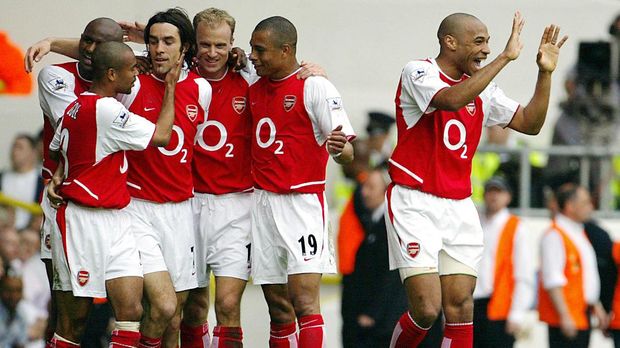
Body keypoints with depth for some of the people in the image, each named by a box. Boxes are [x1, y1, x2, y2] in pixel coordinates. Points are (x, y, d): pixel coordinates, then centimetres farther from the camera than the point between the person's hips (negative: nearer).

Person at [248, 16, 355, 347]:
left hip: (302, 204, -6)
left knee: (304, 300, -15)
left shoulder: (315, 87, -8)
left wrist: (338, 148, -34)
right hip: (261, 202, 6)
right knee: (278, 307, 6)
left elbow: (347, 154, -11)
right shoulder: (254, 89, 11)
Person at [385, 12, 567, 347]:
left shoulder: (482, 89, 12)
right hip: (415, 203, -6)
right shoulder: (418, 72, -8)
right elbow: (452, 100, -28)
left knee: (460, 307, -2)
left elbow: (529, 123, 14)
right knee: (426, 309, -13)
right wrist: (505, 57, -27)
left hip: (459, 207, 6)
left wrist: (545, 72, 2)